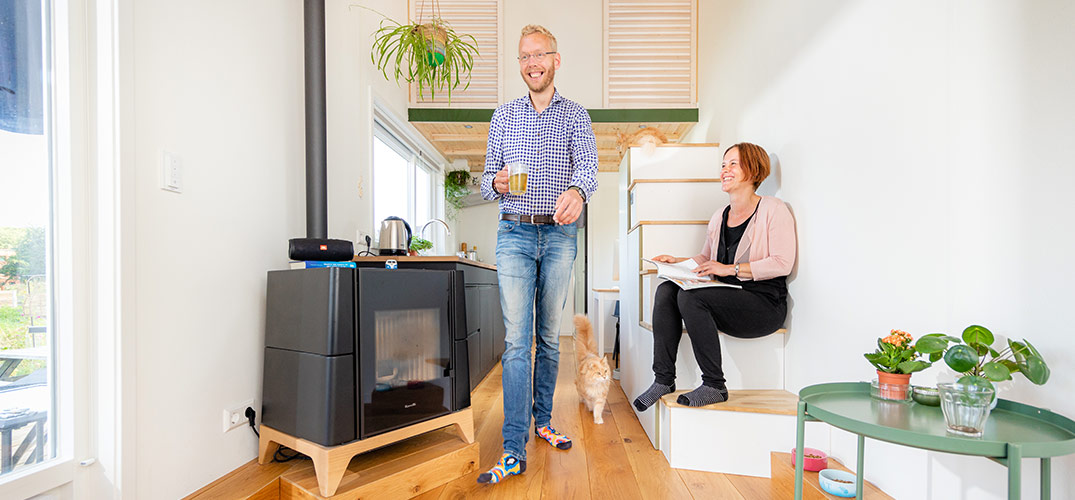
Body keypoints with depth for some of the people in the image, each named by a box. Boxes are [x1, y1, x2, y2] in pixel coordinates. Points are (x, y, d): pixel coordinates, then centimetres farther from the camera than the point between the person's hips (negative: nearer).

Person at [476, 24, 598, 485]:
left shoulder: (576, 116, 7)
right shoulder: (503, 116, 12)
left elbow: (587, 166, -12)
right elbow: (487, 179, 10)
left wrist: (577, 190, -35)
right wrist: (497, 183, -14)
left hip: (559, 235, 0)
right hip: (514, 233, 0)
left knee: (550, 336, 10)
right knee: (516, 339, -6)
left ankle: (543, 421, 28)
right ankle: (514, 450, 0)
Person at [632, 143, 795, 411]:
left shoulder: (773, 209, -3)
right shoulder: (719, 217, 18)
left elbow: (782, 264, -13)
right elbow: (705, 259, 25)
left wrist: (730, 269, -19)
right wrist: (678, 261, 6)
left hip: (764, 302, -6)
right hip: (727, 298, 7)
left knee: (690, 296, -30)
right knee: (666, 290, -17)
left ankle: (715, 386, -16)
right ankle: (664, 379, -15)